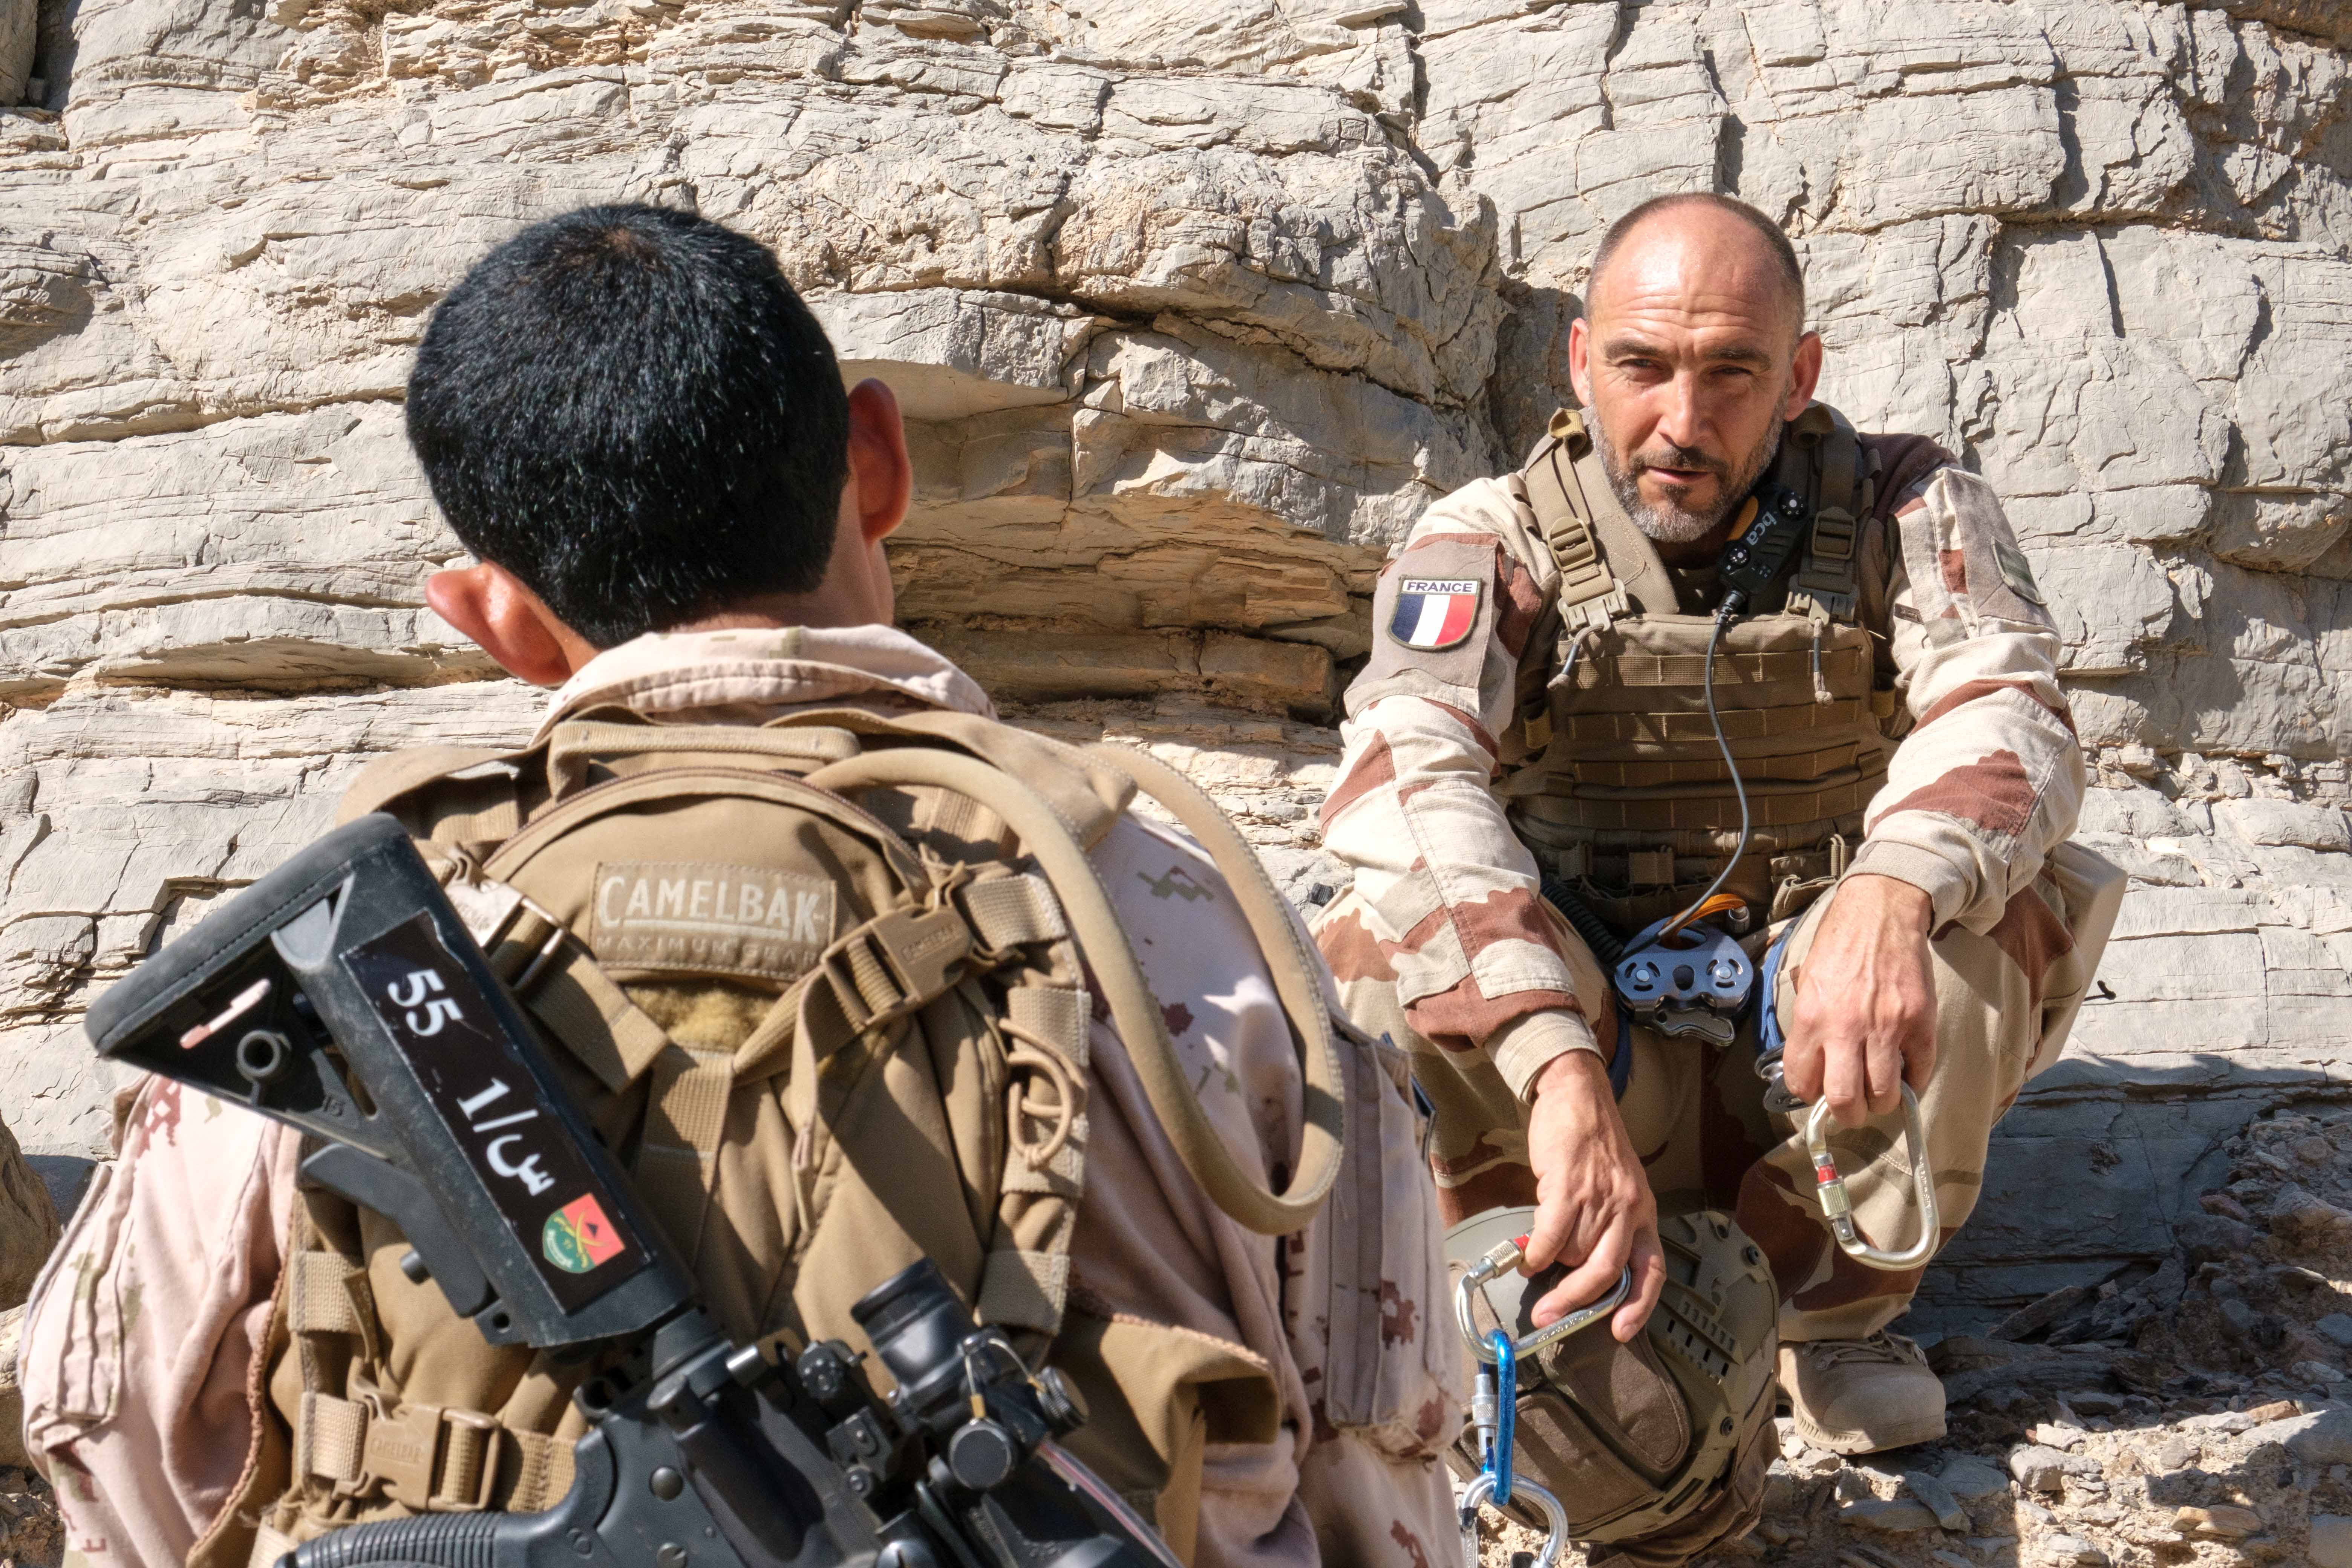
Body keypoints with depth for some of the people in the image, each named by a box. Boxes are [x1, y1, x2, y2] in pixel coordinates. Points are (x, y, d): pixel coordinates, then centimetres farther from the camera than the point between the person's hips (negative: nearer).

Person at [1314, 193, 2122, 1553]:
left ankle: (1837, 1300, -6)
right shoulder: (1493, 545, -10)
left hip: (1821, 1054, 1)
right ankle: (1585, 1310, -8)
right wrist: (1559, 1067, -47)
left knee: (2003, 892, -28)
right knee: (1395, 933, -30)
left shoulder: (1905, 510, -6)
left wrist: (1890, 891, -49)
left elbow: (2008, 712, -24)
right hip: (1602, 1051, -1)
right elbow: (1407, 777, -29)